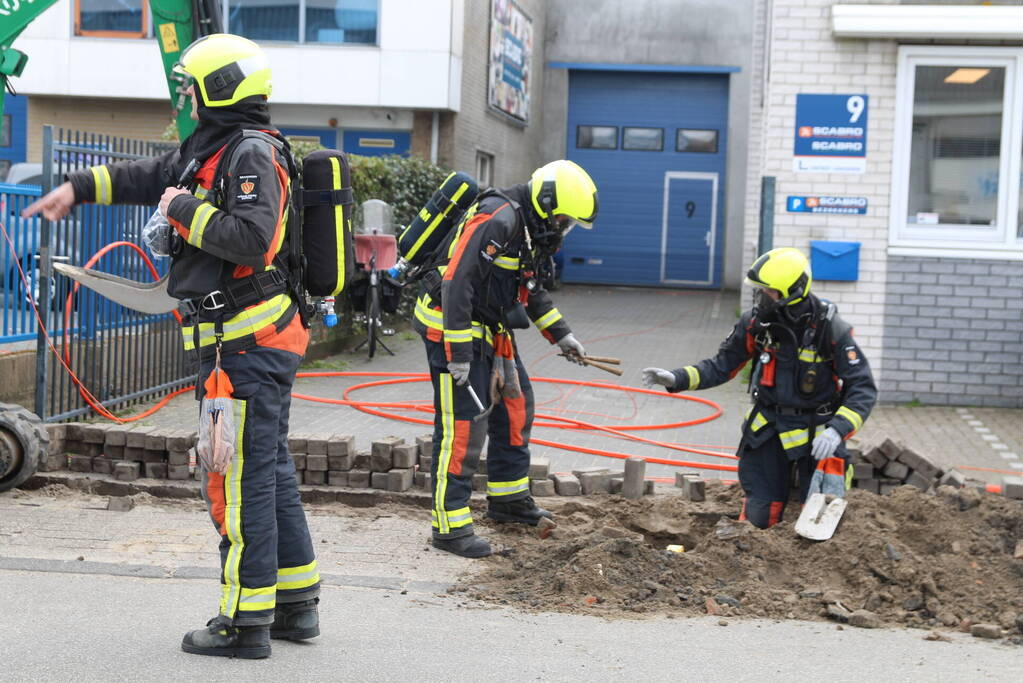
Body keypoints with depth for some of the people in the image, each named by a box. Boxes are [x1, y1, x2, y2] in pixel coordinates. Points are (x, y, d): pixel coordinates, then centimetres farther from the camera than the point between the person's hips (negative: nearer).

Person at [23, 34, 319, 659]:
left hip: (247, 348, -10)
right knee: (271, 471, 14)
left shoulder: (254, 155, -14)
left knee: (242, 479, -6)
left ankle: (246, 623, 0)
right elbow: (150, 177, 32)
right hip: (258, 345, 10)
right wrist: (79, 187, 32)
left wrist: (187, 209, -16)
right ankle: (296, 606, 23)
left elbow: (252, 239, -28)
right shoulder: (213, 150, 17)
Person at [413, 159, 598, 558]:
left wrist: (560, 334, 20)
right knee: (462, 426, -11)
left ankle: (508, 499, 33)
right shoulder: (497, 220, -23)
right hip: (452, 328, -10)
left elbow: (531, 290, 24)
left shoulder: (530, 229, 9)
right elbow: (458, 282, -29)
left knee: (515, 406, 18)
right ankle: (450, 526, -6)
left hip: (489, 330, 10)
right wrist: (459, 354, -28)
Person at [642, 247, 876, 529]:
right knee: (759, 518, 4)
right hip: (768, 428, 3)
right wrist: (677, 379, -13)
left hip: (817, 432, -2)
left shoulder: (830, 328, -20)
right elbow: (722, 366, 1)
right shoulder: (755, 322, -10)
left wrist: (837, 430, -31)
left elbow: (863, 388, -17)